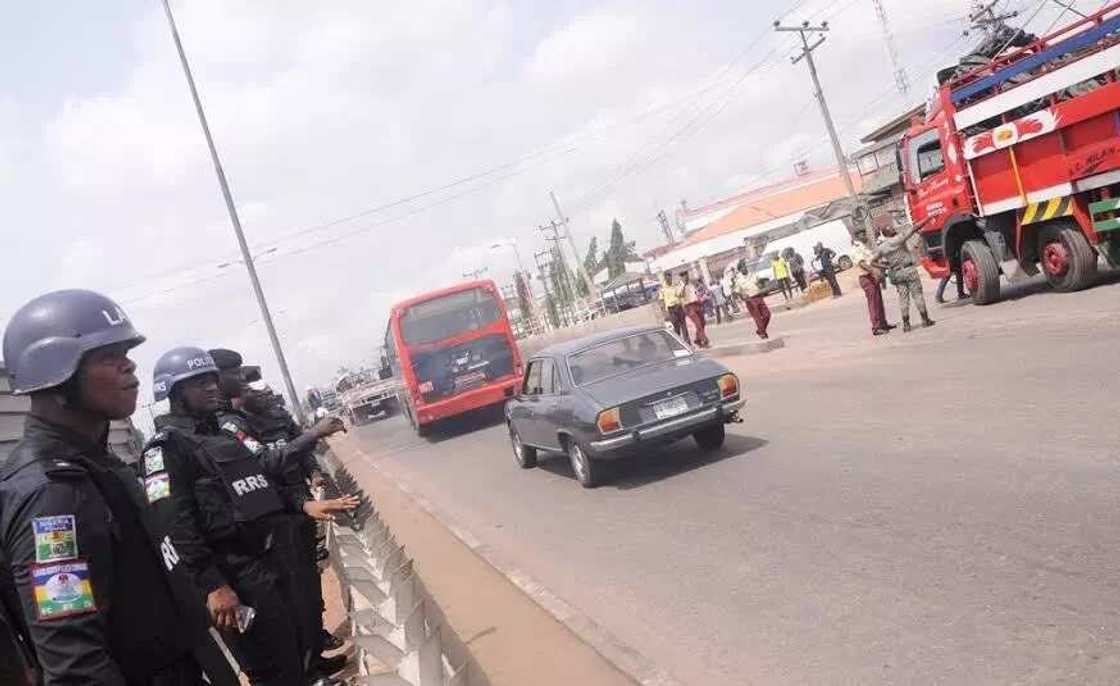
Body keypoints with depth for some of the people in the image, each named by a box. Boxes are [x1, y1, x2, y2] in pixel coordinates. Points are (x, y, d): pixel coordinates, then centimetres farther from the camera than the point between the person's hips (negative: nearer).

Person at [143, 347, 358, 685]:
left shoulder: (226, 430, 17)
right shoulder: (167, 446, -11)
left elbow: (265, 475, 20)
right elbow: (176, 527, -19)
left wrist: (303, 503, 3)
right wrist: (212, 585, -23)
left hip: (273, 557, 8)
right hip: (237, 575, -8)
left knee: (296, 651, 20)